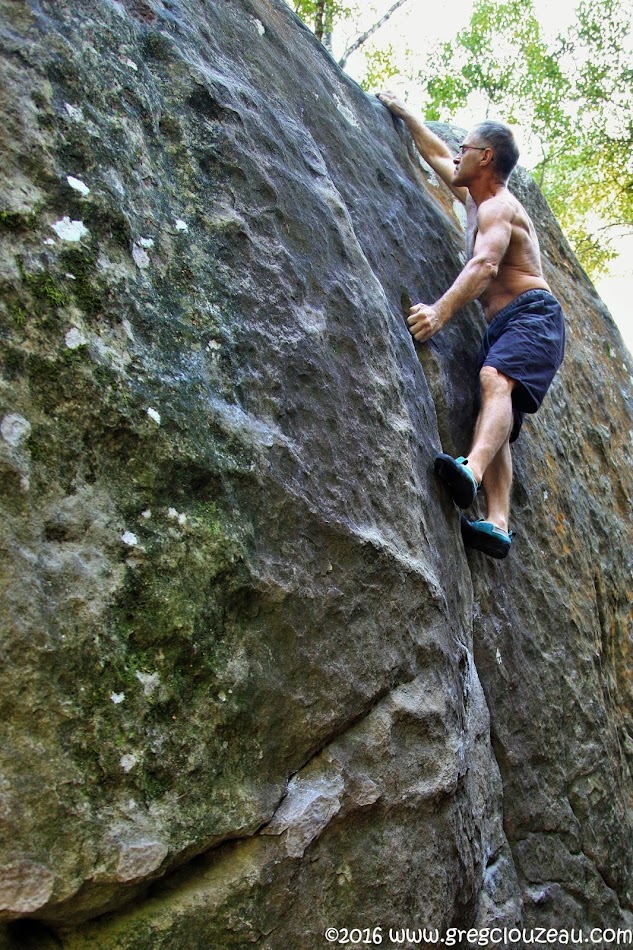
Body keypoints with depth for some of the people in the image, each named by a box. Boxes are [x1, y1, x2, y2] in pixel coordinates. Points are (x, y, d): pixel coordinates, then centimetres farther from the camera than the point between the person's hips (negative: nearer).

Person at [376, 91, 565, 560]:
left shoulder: (497, 207, -5)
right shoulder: (477, 198, 25)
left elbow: (486, 264, -25)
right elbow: (437, 155, 40)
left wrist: (441, 311, -39)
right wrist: (404, 113, 44)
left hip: (533, 314, -9)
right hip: (502, 324, 9)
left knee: (495, 379, -36)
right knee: (498, 421, -10)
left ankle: (472, 470, -60)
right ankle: (498, 524, -23)